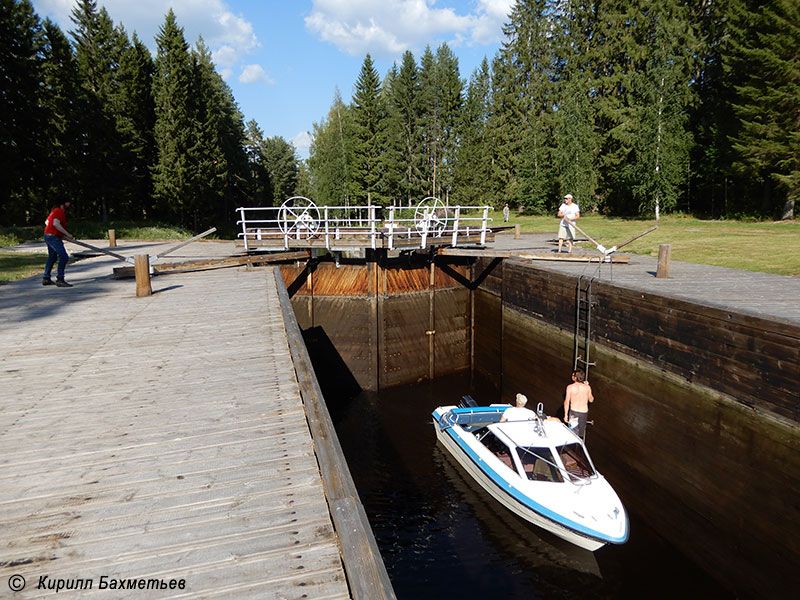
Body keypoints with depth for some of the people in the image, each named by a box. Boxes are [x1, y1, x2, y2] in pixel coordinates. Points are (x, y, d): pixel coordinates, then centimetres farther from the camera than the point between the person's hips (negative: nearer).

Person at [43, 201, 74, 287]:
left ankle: (46, 278, 26)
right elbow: (56, 224, -26)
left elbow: (46, 222, 27)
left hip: (48, 235, 11)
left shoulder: (55, 211, 19)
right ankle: (60, 279, -17)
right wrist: (67, 234, -23)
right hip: (53, 237, -11)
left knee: (52, 257, 19)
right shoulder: (59, 211, -14)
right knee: (64, 257, -16)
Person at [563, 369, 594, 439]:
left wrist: (565, 415, -2)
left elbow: (567, 402, -11)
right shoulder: (587, 387, -8)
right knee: (582, 432, 20)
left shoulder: (570, 387, -14)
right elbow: (591, 400, 8)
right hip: (584, 412, 2)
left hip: (573, 412, -2)